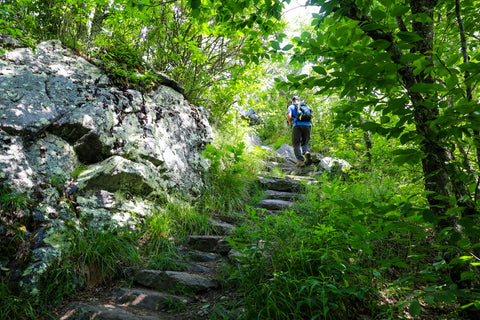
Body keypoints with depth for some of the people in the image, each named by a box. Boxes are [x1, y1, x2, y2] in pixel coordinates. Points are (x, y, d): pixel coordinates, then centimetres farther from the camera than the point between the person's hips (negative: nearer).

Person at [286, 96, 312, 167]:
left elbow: (289, 116, -4)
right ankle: (307, 153, -17)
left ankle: (300, 161, -12)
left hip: (297, 126, -3)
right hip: (307, 126, 3)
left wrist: (290, 123, 14)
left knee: (296, 144, 6)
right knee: (304, 143, 16)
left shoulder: (291, 107, 17)